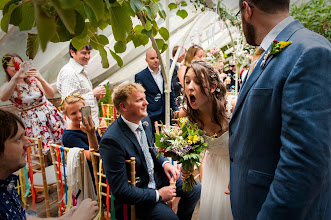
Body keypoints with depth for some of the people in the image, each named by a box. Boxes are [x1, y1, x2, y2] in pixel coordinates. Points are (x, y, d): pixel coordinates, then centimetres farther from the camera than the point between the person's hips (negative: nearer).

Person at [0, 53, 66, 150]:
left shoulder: (33, 79, -1)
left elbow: (51, 94, -10)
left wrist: (41, 79, -28)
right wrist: (16, 78, -39)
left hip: (49, 115, 2)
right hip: (31, 123, -2)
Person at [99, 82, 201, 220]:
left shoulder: (144, 120, -4)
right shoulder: (112, 140, -29)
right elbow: (120, 192, -26)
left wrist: (165, 163, -3)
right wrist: (158, 195, -19)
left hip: (156, 175, 8)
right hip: (136, 193, -7)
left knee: (195, 188, 3)